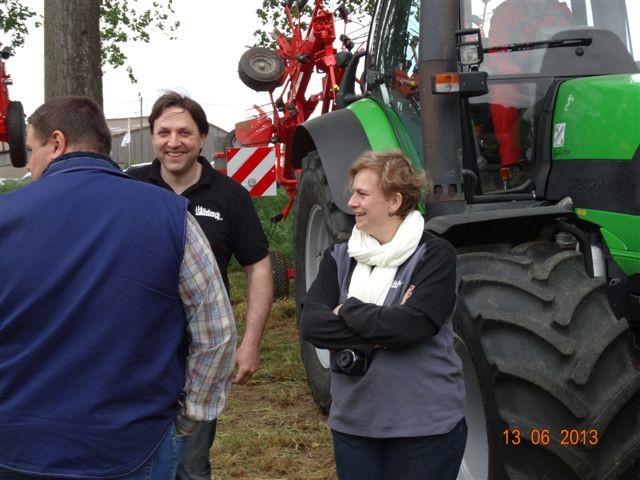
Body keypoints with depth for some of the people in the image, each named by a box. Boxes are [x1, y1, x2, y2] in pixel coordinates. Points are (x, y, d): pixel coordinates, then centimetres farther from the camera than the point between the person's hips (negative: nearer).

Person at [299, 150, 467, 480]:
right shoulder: (339, 257, 4)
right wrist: (381, 334, -17)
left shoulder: (434, 255, -9)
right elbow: (311, 325, -8)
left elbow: (411, 325, -23)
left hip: (424, 425, -4)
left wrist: (348, 311, -11)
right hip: (353, 422, 4)